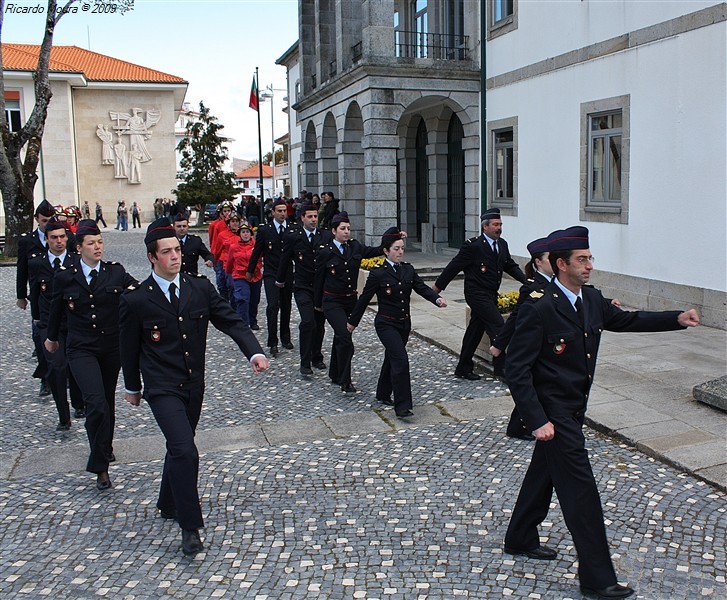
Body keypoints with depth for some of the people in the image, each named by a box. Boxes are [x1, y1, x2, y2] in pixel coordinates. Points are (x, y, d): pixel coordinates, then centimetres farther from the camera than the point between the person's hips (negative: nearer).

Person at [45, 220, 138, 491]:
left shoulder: (116, 272, -1)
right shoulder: (65, 278, -2)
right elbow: (56, 310, 13)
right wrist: (52, 337, 26)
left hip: (113, 346, 2)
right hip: (81, 349, -2)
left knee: (108, 400, 17)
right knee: (96, 404, -16)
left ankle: (107, 447, 42)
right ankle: (100, 466, -4)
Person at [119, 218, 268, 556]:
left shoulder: (200, 288, -2)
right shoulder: (136, 299, -11)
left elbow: (230, 321, -6)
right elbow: (128, 347, 1)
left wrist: (254, 352, -22)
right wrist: (132, 386, 12)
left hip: (194, 385, 5)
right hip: (162, 388, -5)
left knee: (179, 449, 20)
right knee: (184, 451, -16)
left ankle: (168, 505, 44)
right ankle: (190, 527, -2)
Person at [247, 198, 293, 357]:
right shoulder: (264, 230, -2)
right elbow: (257, 252, 7)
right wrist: (250, 271, 13)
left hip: (288, 274, 3)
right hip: (271, 274, -2)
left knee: (286, 307, 12)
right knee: (273, 306, -12)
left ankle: (285, 338, 28)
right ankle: (272, 342, -6)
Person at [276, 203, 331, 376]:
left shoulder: (327, 236, 1)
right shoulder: (293, 236, -3)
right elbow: (285, 260, 9)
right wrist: (280, 280, 20)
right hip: (303, 287, -3)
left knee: (320, 324, 11)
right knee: (308, 322, -15)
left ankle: (317, 358, 29)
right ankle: (305, 363, -6)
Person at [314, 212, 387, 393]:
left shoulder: (355, 247, 5)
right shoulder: (325, 252, -8)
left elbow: (376, 251, 1)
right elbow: (318, 279, -1)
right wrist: (318, 303, 6)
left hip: (351, 299, 5)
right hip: (332, 301, -5)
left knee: (340, 337, 17)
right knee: (345, 337, -16)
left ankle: (335, 374, 33)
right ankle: (345, 381, -7)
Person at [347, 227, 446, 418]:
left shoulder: (408, 269, 5)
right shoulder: (378, 274, -10)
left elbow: (422, 288, -4)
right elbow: (364, 299, -3)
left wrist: (437, 299, -24)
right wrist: (353, 322, 4)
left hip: (404, 323, 6)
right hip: (386, 324, -6)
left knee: (392, 359, 19)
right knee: (401, 360, -17)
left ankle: (383, 395, 38)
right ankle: (402, 406, -13)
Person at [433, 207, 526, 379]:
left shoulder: (502, 244, 7)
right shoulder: (473, 246, -15)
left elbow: (511, 266, 16)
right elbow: (454, 266, -10)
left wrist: (526, 280, 1)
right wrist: (438, 285, -3)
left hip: (491, 295, 8)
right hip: (477, 294, -8)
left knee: (475, 330, 15)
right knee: (498, 326, -14)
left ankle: (463, 368, 25)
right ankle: (501, 367, -5)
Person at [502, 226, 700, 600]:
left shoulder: (592, 299, 2)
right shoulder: (538, 309, -23)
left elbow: (626, 320, 19)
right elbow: (516, 370, -22)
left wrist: (677, 319, 6)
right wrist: (537, 420, -24)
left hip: (574, 407, 9)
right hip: (553, 411, -9)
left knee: (545, 472, 22)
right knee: (580, 488, -2)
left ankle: (520, 539, 42)